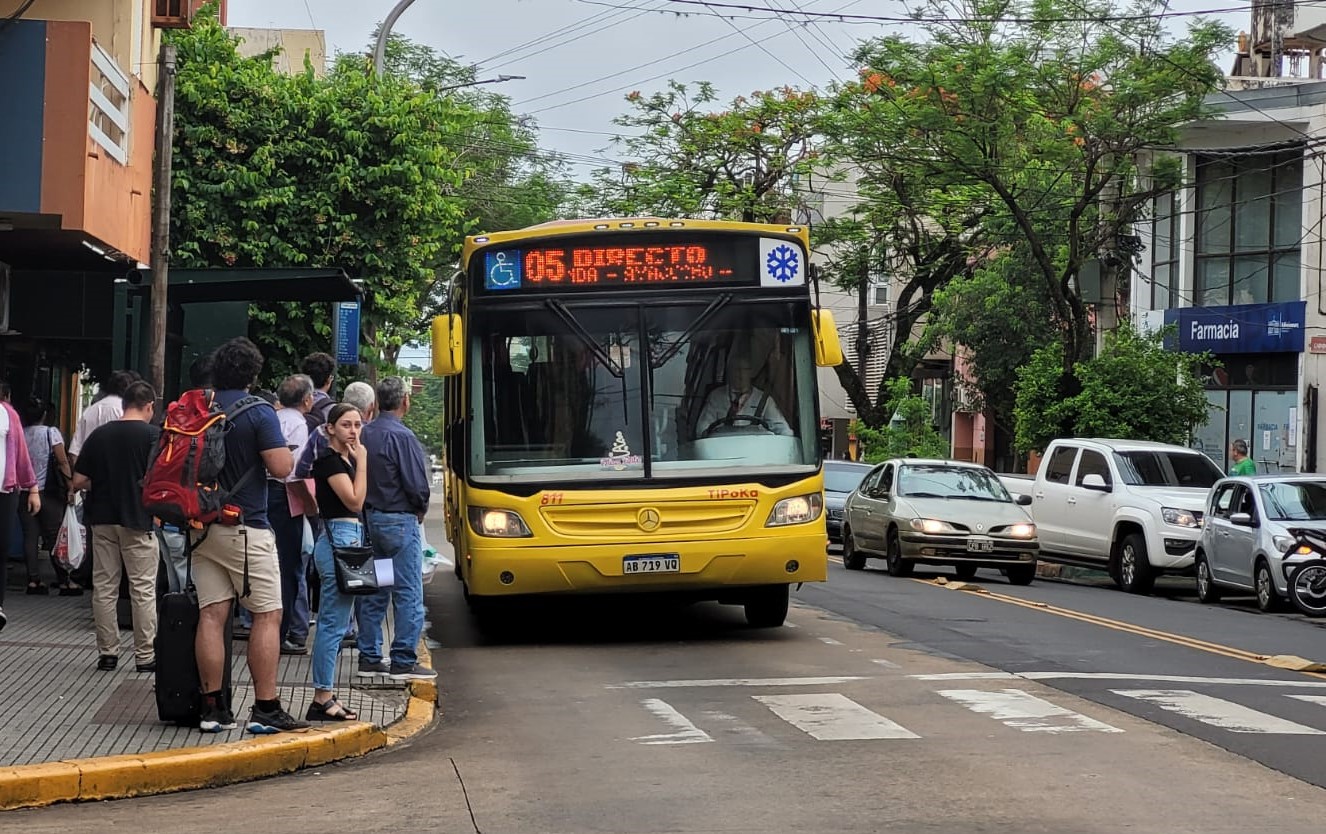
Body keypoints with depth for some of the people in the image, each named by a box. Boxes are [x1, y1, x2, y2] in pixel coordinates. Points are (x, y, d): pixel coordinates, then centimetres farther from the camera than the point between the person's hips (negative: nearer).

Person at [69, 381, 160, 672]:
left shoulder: (99, 434, 3)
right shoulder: (152, 434, -8)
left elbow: (78, 481, 3)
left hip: (102, 519, 3)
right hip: (138, 520, -3)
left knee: (104, 588, 10)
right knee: (143, 590, 3)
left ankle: (107, 652, 13)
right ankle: (145, 656, 4)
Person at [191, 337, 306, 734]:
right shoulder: (259, 413, -10)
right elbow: (281, 467, -16)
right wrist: (284, 447, 4)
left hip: (203, 525, 6)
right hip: (246, 528, -6)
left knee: (211, 615, 5)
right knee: (267, 615, -1)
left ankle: (213, 707, 5)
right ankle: (266, 709, -4)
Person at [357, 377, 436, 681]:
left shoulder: (363, 434, 5)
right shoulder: (401, 436, -16)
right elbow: (417, 485, -17)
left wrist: (367, 507, 15)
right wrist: (420, 511, 1)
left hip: (369, 518, 8)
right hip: (399, 521, -7)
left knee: (372, 592, 13)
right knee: (408, 593, -2)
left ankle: (369, 657, 17)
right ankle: (404, 662, -3)